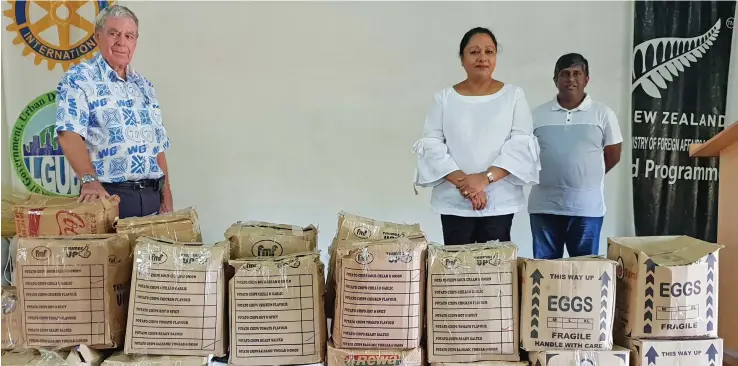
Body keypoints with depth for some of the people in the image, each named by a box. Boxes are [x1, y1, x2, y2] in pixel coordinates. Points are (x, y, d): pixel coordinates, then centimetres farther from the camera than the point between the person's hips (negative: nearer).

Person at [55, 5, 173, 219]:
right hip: (107, 194, -6)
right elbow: (69, 134, -16)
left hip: (151, 195, 6)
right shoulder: (79, 78, -4)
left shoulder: (144, 86, 15)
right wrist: (89, 179, -30)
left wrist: (166, 194, 9)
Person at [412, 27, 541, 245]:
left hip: (500, 202, 0)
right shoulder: (444, 98, 6)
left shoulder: (513, 95, 5)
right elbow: (431, 145, -2)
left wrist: (485, 177, -18)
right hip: (454, 202, 1)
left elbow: (521, 144, -4)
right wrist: (462, 182, -16)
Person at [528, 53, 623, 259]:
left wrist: (585, 177, 11)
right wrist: (552, 177, 5)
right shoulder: (537, 115, 4)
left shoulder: (603, 114, 1)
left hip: (587, 206, -1)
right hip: (544, 205, 1)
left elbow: (613, 156, 8)